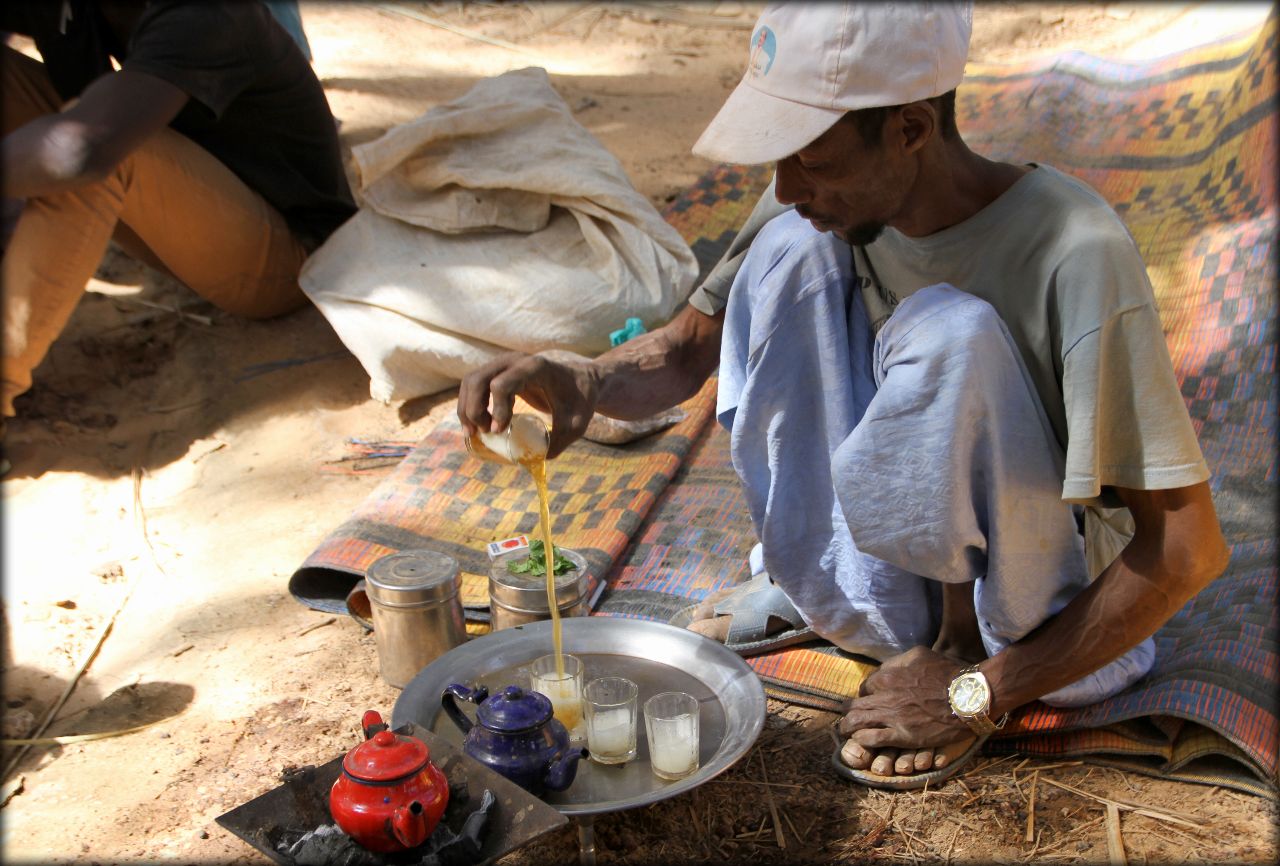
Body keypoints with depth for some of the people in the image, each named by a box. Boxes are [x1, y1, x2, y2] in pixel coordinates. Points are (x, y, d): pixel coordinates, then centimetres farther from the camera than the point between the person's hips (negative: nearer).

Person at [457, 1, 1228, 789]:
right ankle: (817, 587, 2)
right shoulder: (820, 206, -13)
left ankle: (966, 651, -10)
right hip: (903, 573, 5)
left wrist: (977, 692, -21)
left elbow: (1191, 549, -27)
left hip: (1051, 626, -4)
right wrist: (584, 385, -25)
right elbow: (686, 350, -2)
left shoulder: (1076, 257, -30)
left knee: (946, 330, -32)